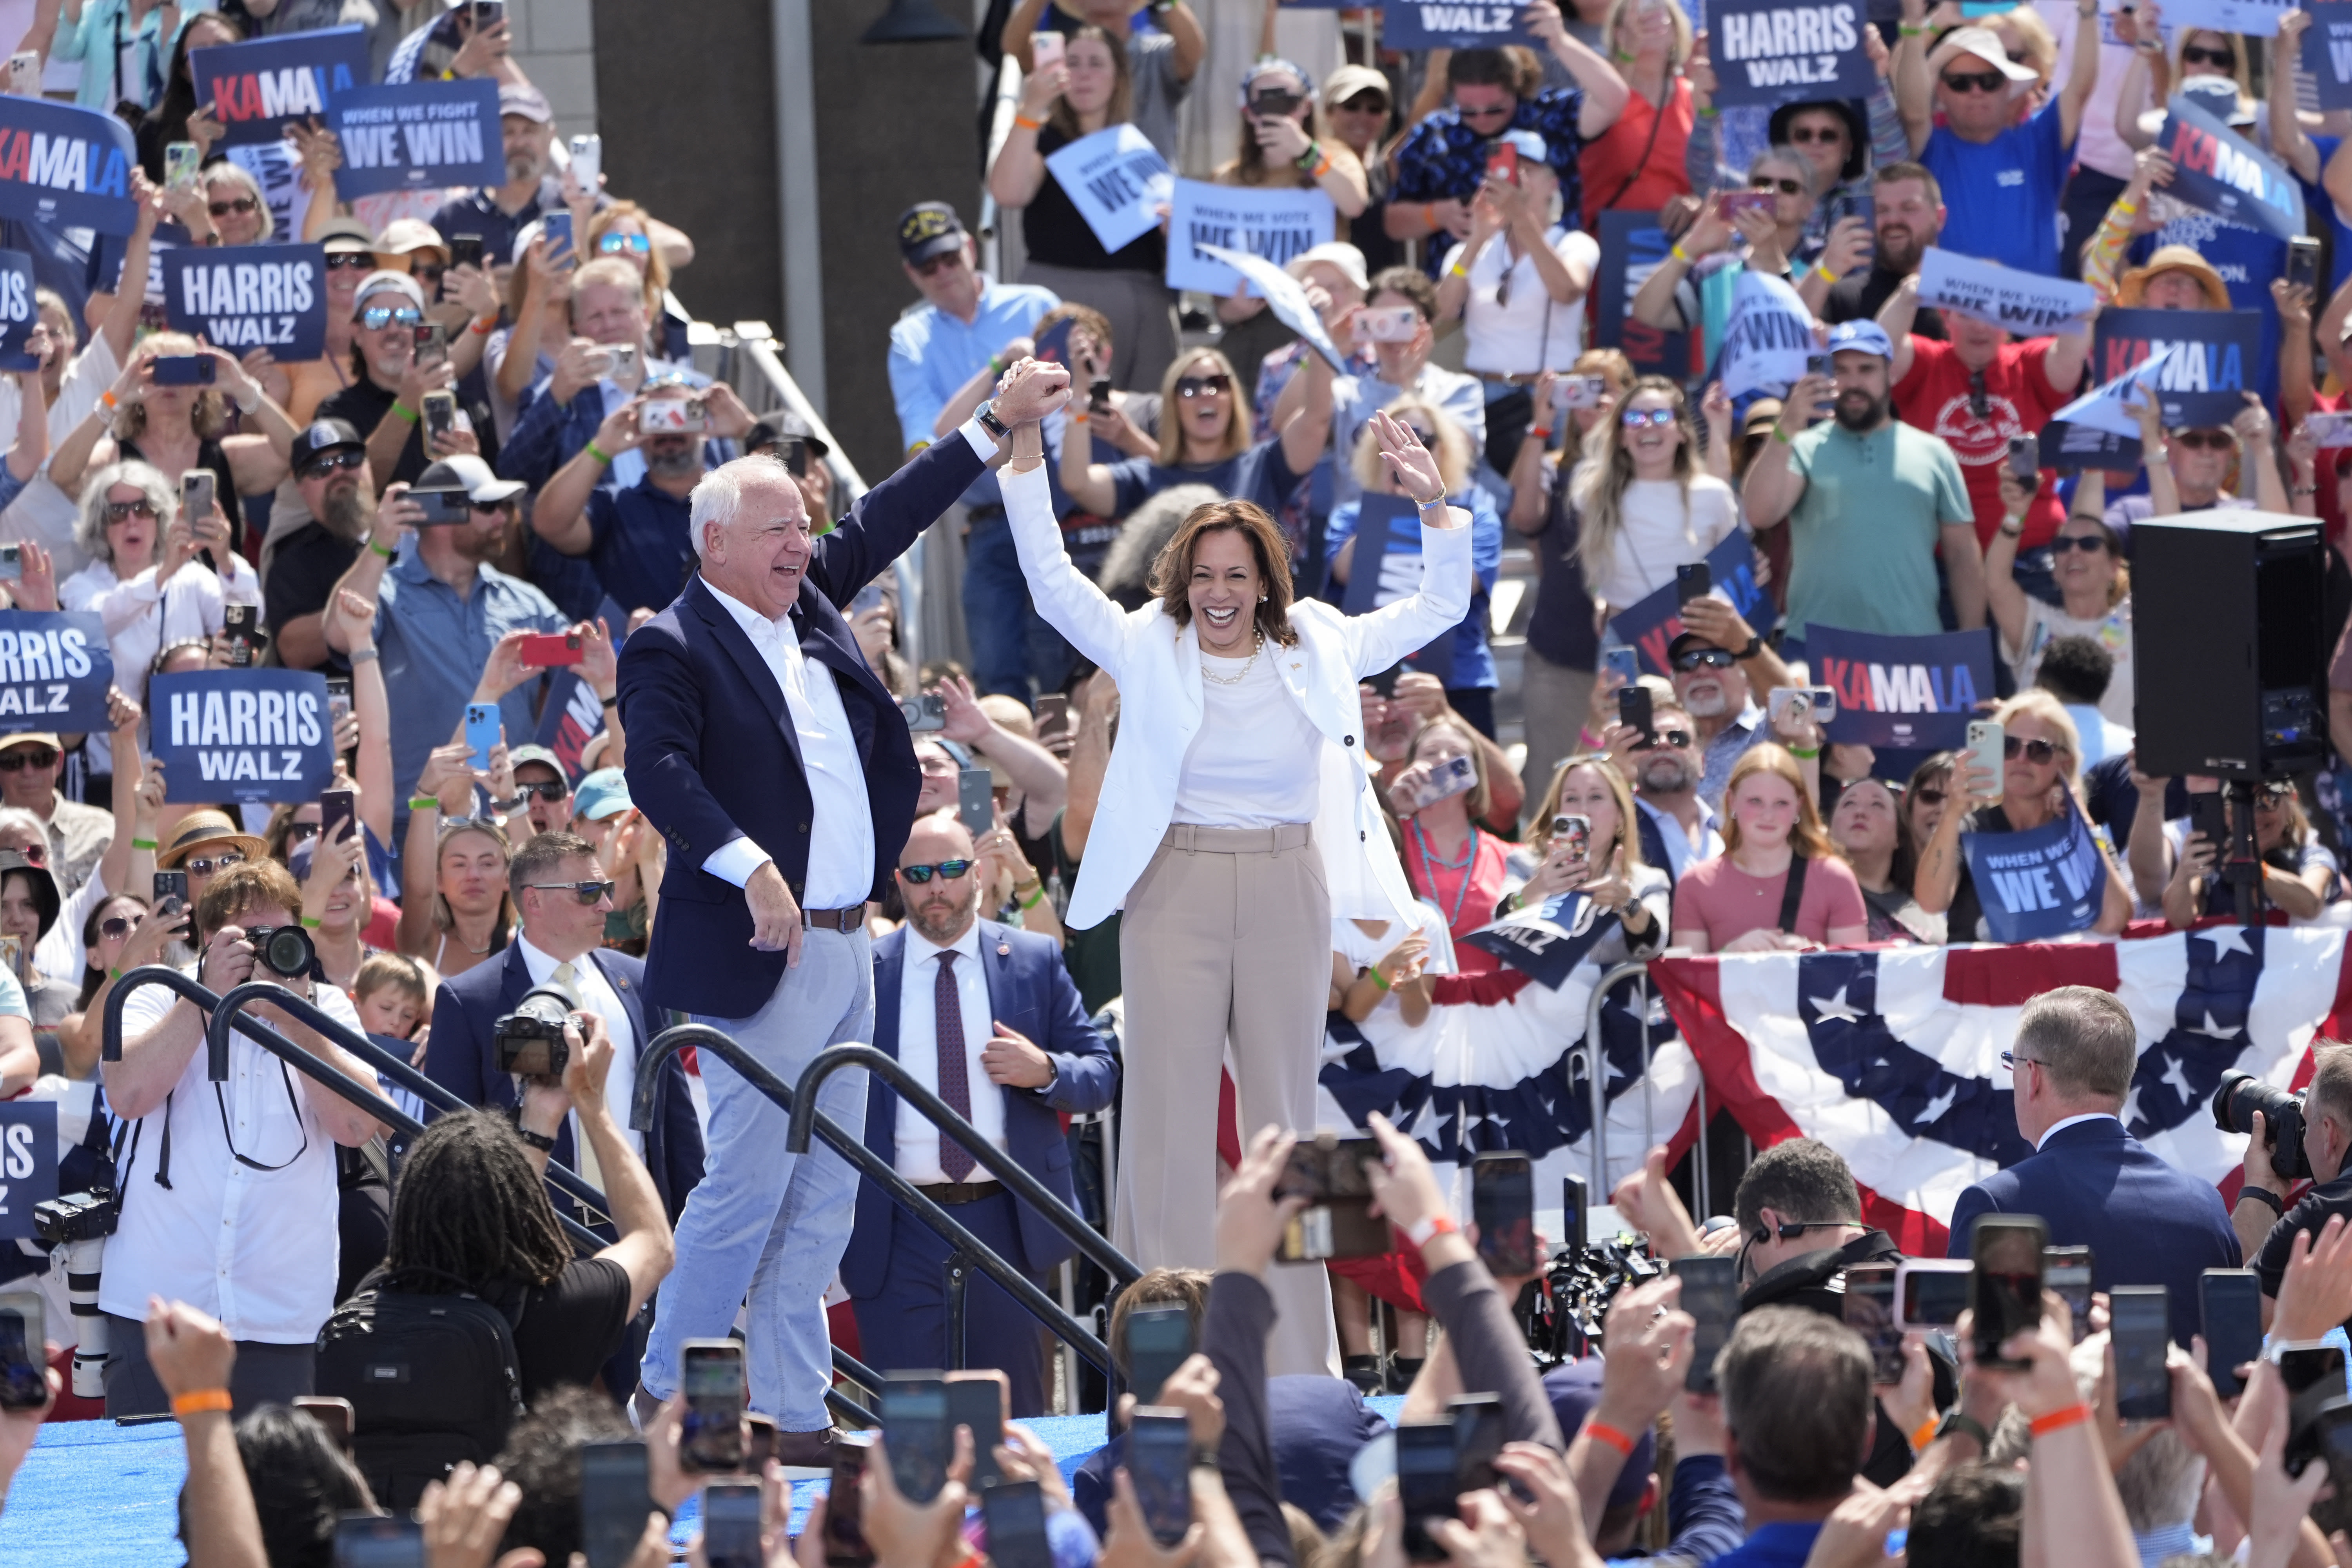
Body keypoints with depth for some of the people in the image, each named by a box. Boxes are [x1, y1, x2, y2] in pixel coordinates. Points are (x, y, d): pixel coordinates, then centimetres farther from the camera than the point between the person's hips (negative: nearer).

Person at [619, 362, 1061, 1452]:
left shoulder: (808, 599, 14)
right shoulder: (673, 647, -10)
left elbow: (886, 521, 25)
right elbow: (658, 768, -23)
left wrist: (998, 422, 26)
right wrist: (750, 866, -34)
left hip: (845, 947, 9)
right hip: (760, 955, -9)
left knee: (822, 1200, 8)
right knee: (745, 1188, -9)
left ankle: (793, 1413, 12)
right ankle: (666, 1401, 1)